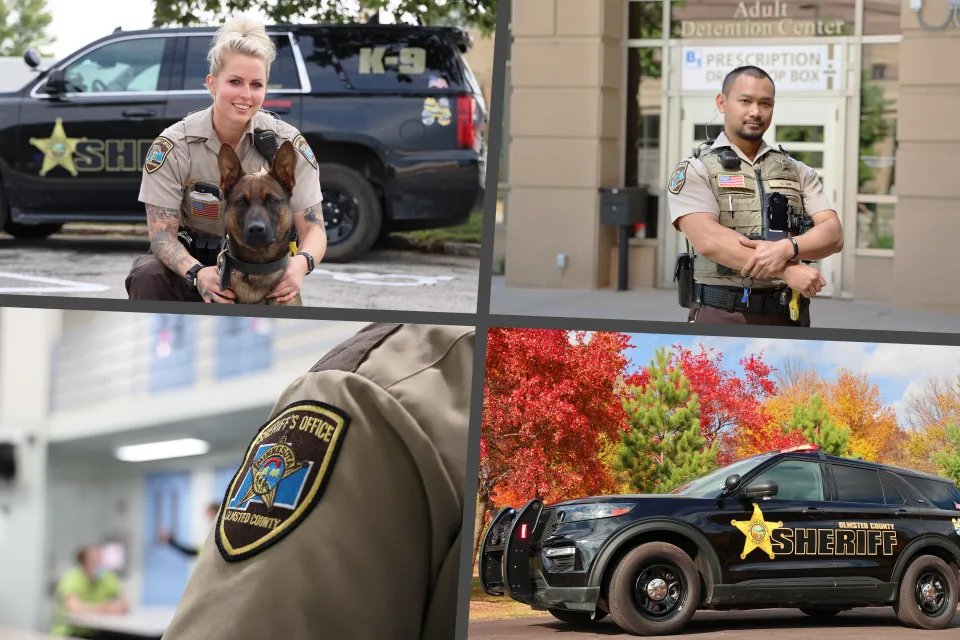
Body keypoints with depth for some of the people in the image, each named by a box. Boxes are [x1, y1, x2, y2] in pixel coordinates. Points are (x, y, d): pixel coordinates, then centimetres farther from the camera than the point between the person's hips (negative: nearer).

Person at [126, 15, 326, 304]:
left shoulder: (288, 144, -12)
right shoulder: (173, 146, -16)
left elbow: (313, 228, -13)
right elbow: (162, 234, -16)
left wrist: (302, 262, -39)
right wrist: (196, 273, -39)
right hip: (192, 257, -1)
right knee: (148, 275, -31)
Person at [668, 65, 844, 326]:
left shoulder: (798, 172, 13)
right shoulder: (694, 171, 2)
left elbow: (833, 235, 2)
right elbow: (708, 240, -14)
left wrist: (786, 248, -20)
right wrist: (787, 271, -20)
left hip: (787, 318, 3)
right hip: (720, 316, -3)